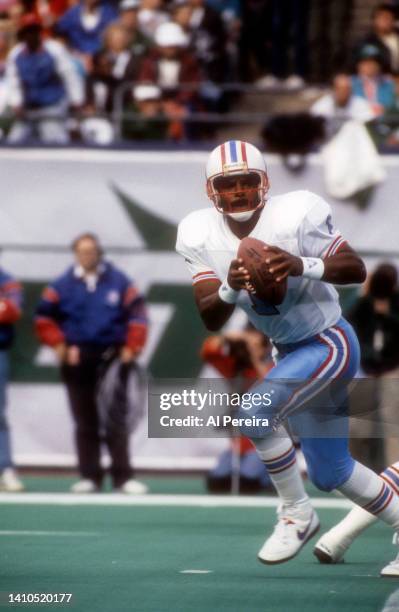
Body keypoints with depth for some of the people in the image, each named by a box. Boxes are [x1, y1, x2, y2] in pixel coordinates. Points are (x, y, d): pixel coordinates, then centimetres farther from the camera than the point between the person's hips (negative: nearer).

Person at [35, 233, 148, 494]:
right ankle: (90, 477, 8)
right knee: (85, 421, 5)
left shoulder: (119, 282, 0)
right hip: (77, 360, 1)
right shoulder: (63, 285, 2)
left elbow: (137, 314, -1)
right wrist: (60, 346, -4)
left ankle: (123, 477, -3)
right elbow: (45, 318, 5)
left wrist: (131, 348, -8)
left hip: (112, 358, -1)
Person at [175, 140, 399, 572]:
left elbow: (357, 270, -21)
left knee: (255, 412, -27)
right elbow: (210, 319, -13)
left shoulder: (296, 215, -23)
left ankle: (296, 514, -8)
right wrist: (230, 289, -36)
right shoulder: (201, 236, -10)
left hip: (330, 342, -7)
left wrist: (303, 266, -39)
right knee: (331, 473, 16)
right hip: (289, 352, 7)